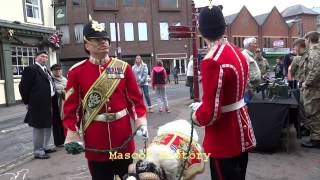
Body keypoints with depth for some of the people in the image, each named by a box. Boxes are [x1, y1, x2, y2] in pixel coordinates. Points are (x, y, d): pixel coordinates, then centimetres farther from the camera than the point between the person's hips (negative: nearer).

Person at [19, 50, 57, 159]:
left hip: (48, 103, 9)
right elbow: (23, 87, -12)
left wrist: (52, 100, 10)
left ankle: (45, 147, 32)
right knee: (38, 127, 1)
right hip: (38, 104, -9)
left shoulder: (46, 70, 15)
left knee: (47, 126, 18)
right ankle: (38, 151, 12)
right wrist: (28, 102, -7)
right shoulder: (31, 69, -10)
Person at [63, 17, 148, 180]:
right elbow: (71, 105, -1)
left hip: (124, 138, 1)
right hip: (95, 142, -1)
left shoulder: (123, 67, 1)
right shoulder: (76, 71, -2)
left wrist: (141, 121, -9)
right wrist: (71, 134, -7)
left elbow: (135, 98, 3)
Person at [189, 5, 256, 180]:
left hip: (224, 137, -9)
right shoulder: (236, 52, 2)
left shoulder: (212, 61, -26)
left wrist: (196, 116, -4)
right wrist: (201, 105, 14)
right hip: (240, 129, 9)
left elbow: (210, 112, -25)